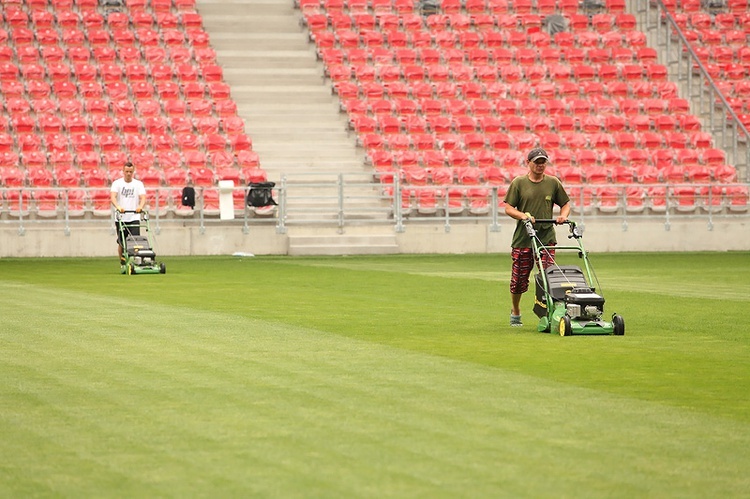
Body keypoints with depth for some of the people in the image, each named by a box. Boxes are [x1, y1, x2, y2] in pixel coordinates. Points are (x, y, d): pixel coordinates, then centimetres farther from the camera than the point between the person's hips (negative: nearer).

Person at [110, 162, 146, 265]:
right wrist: (118, 207, -33)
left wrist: (140, 206, -28)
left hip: (134, 218, 0)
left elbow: (143, 197, -5)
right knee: (121, 242, 3)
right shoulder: (117, 183, 2)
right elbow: (113, 197, -13)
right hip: (120, 218, 0)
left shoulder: (138, 184, 8)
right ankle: (122, 263, 16)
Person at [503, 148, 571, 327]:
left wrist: (563, 215, -5)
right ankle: (515, 312, 29)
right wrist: (523, 215, -17)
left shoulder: (553, 183, 8)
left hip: (547, 237, 1)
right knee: (519, 280, 7)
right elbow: (508, 208, 1)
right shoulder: (518, 183, 3)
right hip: (522, 238, -1)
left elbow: (566, 204, 17)